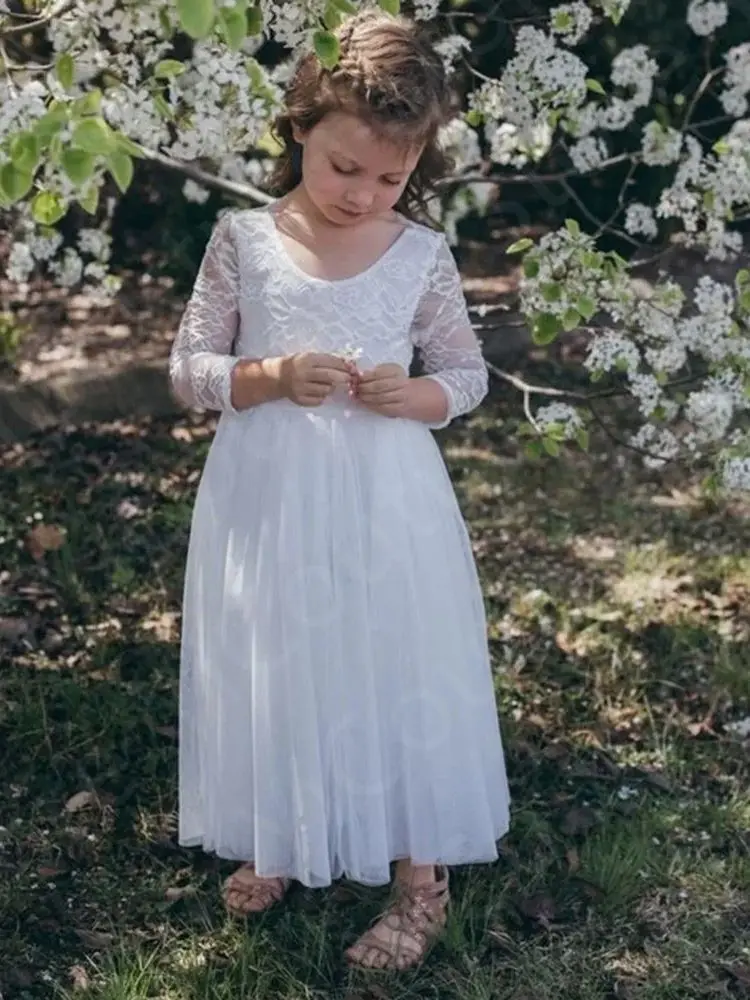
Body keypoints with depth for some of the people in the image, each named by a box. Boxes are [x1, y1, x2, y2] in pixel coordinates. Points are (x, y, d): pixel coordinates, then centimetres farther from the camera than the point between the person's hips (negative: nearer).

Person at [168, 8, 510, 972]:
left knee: (394, 671, 8)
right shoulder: (242, 239, -4)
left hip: (382, 505, 0)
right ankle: (278, 840, 39)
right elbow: (188, 370, -2)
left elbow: (468, 374, 7)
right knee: (272, 668, 14)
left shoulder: (424, 256, -3)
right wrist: (272, 376, -20)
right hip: (266, 501, 1)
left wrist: (411, 396, -14)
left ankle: (419, 878, 26)